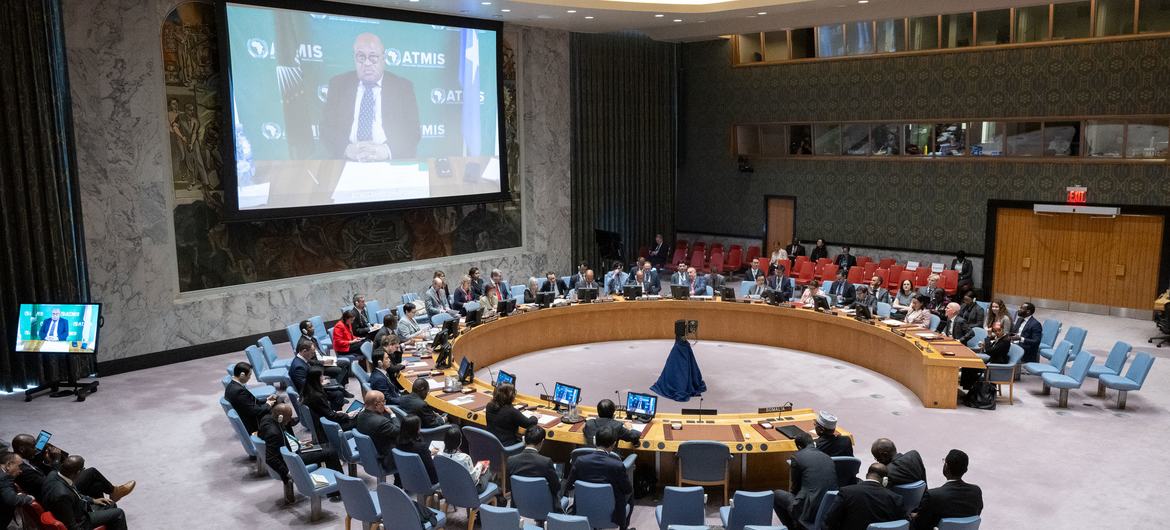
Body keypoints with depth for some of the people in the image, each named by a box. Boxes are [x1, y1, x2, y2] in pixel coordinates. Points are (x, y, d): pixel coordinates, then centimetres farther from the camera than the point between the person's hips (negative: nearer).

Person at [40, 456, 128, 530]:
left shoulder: (54, 474, -12)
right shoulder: (62, 495, -39)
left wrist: (92, 500, 12)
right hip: (79, 522, -9)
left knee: (111, 505, 20)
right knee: (118, 514, -2)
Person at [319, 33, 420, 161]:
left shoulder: (403, 87, 7)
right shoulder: (338, 84, 11)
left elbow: (413, 133, 0)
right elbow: (327, 129, 5)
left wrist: (387, 150, -18)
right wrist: (347, 149, -15)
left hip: (391, 164, -1)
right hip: (345, 161, 2)